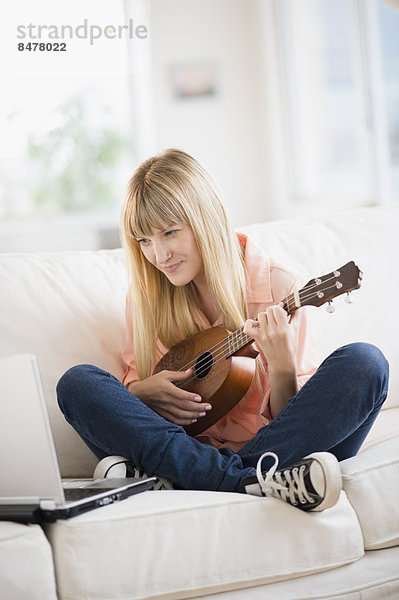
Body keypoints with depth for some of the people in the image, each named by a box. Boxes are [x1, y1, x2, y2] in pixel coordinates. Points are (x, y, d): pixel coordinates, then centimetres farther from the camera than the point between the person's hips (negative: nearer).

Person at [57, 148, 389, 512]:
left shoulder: (276, 287, -1)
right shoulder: (146, 295, 9)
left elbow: (292, 420, 0)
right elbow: (134, 381, 15)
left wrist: (282, 367, -21)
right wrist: (141, 392, -8)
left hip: (270, 449, -2)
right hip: (189, 450, 2)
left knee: (364, 363, -24)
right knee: (77, 383, -19)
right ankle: (252, 482, -34)